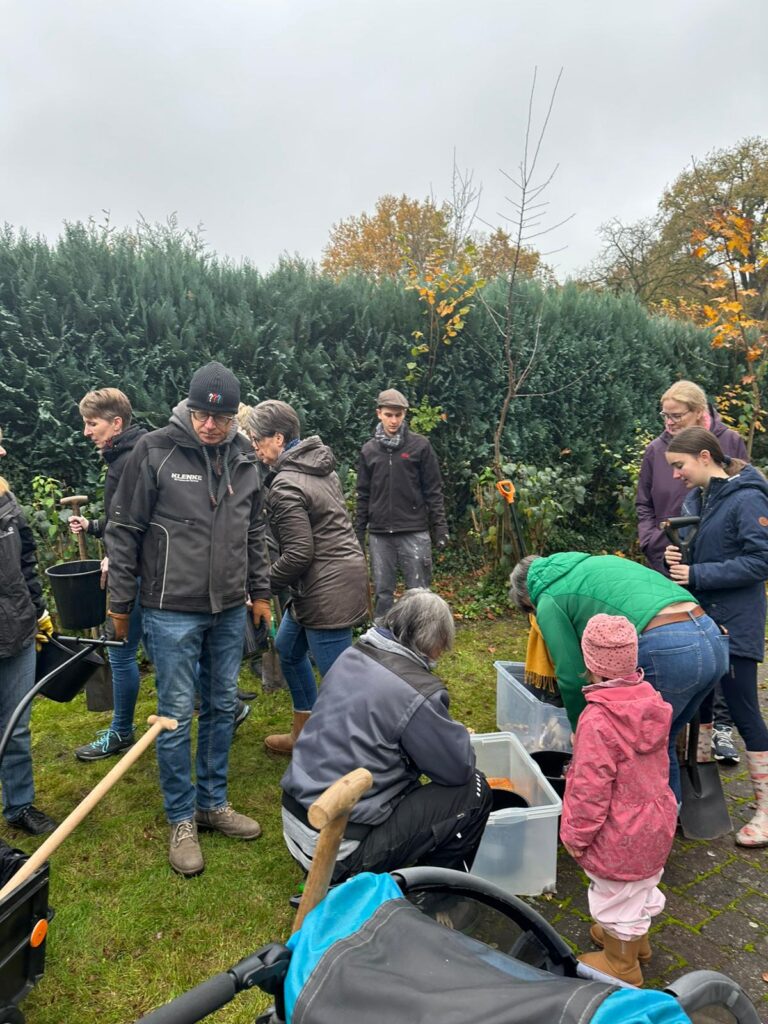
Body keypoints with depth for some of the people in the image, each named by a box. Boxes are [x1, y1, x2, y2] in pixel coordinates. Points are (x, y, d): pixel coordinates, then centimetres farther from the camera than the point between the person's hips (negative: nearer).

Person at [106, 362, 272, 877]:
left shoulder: (244, 457, 3)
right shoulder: (155, 450, -11)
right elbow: (124, 530, -5)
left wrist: (259, 592, 14)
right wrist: (121, 603, -2)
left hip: (230, 611, 5)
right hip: (172, 612, -4)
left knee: (223, 708, 15)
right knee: (177, 716, 5)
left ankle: (213, 802, 33)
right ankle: (182, 819, 24)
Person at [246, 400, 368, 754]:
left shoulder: (285, 486, -19)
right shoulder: (319, 466, 10)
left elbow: (298, 554, -21)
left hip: (327, 590, -11)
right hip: (342, 574, 11)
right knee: (287, 648, 25)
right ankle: (304, 734, 38)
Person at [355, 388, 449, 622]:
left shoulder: (420, 445, 0)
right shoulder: (369, 450, 8)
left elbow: (433, 490, 0)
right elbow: (364, 495, 11)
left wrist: (440, 526, -6)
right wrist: (358, 532, 9)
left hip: (414, 532, -2)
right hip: (379, 534, 3)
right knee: (383, 592, 9)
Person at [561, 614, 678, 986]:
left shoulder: (597, 719, -33)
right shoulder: (650, 701, -9)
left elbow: (591, 787, -27)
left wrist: (576, 833, -12)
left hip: (619, 836, -8)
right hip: (655, 821, 8)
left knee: (616, 895, 16)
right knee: (641, 886, 29)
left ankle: (621, 964, 37)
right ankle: (636, 938, 54)